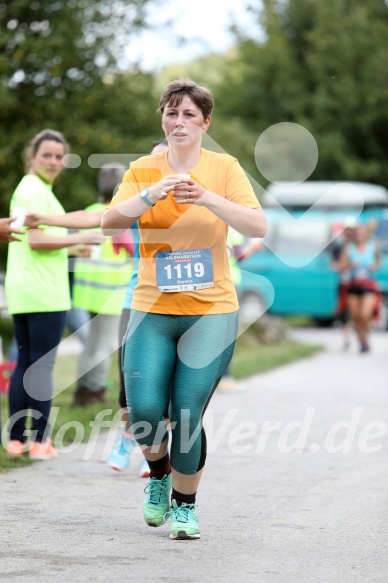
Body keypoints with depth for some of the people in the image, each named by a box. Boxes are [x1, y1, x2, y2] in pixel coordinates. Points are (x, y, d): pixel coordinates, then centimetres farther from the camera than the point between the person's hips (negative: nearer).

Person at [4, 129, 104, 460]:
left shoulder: (26, 188, 19)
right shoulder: (37, 190, -12)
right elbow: (36, 240, -20)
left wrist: (72, 248, 23)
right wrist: (79, 239, -13)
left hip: (22, 291, 10)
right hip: (43, 292, -10)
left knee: (25, 364, 12)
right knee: (42, 365, -7)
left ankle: (16, 438, 13)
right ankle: (39, 441, -6)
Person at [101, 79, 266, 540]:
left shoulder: (224, 168, -1)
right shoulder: (143, 170, 4)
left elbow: (258, 226, -12)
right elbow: (110, 222, -10)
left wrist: (208, 198, -25)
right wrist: (152, 194, -25)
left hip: (211, 312, -1)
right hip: (152, 311, 1)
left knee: (187, 416, -6)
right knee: (145, 411, -10)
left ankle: (185, 505, 17)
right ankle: (159, 474, 23)